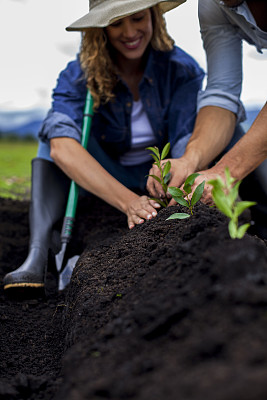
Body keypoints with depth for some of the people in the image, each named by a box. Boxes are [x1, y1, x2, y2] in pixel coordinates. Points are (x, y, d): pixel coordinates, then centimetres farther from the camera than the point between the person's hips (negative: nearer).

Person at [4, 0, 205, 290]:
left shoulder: (182, 69, -15)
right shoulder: (78, 76, -19)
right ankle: (38, 254, -39)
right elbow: (61, 148, -38)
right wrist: (128, 201, -53)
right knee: (56, 126, -28)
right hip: (106, 183, 0)